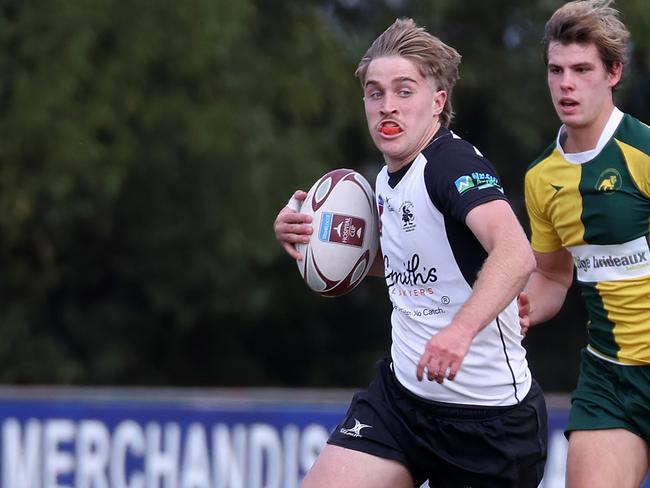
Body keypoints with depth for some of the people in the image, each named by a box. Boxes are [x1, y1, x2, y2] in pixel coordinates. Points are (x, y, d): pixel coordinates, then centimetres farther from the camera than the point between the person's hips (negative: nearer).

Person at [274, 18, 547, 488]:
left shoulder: (454, 163, -18)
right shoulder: (387, 180, 8)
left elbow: (515, 254, -35)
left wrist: (461, 329, -51)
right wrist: (303, 234, 10)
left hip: (488, 413, -7)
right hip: (401, 395, 7)